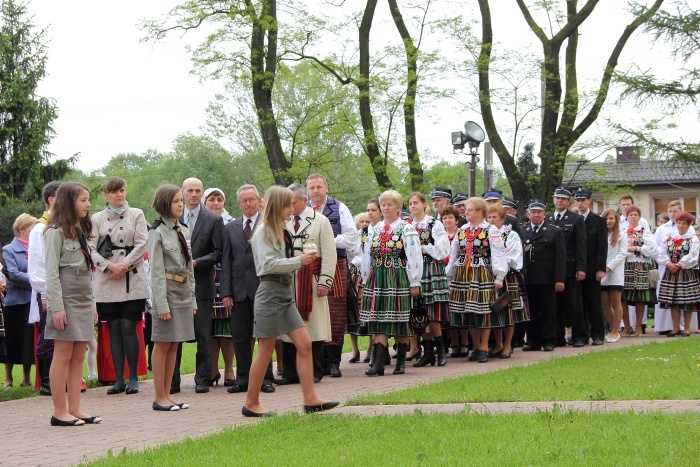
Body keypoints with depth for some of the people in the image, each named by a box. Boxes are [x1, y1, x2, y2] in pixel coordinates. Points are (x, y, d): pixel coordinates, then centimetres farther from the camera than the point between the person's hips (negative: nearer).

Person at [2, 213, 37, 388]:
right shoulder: (9, 250, -1)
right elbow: (13, 275, -13)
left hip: (34, 300, 4)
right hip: (16, 301, -3)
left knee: (31, 340, 7)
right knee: (14, 341, 2)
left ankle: (27, 377, 19)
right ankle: (8, 378, 15)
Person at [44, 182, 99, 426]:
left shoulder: (81, 231, 17)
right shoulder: (56, 232, -7)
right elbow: (51, 272, -12)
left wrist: (92, 304, 15)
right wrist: (57, 307, -18)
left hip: (84, 299, 8)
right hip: (66, 297, -8)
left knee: (79, 356, 6)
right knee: (63, 355, -6)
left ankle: (75, 408, 8)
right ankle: (59, 412, -3)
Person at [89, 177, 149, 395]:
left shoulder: (136, 215, 7)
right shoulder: (97, 219, 9)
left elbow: (141, 244, -1)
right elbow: (92, 249, 2)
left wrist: (124, 266, -11)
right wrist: (110, 266, -12)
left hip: (132, 280, -2)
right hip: (106, 281, 2)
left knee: (128, 328, -6)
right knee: (114, 330, 3)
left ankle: (133, 378, 0)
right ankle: (119, 379, 7)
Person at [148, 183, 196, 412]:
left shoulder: (184, 231, 12)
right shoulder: (157, 232, -9)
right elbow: (156, 271, -12)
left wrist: (192, 298, 12)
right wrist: (162, 304, -17)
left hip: (183, 291, 7)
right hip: (167, 291, -7)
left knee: (174, 345, 9)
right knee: (162, 345, -2)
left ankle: (167, 394, 14)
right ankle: (160, 397, 3)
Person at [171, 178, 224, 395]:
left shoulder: (214, 220, 4)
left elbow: (218, 253, 0)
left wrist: (196, 263, -12)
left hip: (201, 285, -2)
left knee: (203, 336, 1)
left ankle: (203, 379, 8)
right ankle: (172, 380, 8)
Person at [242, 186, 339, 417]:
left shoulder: (282, 232, 15)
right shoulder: (264, 232, -10)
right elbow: (268, 264, -19)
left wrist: (302, 259, 3)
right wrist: (299, 261, -17)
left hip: (285, 292, 8)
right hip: (270, 292, -8)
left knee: (304, 344, 1)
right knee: (266, 350, -2)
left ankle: (310, 398, 1)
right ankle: (251, 403, 7)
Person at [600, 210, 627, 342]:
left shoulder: (621, 235, 3)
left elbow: (623, 253, -5)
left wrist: (609, 267, -13)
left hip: (615, 273, -4)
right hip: (602, 273, 4)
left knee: (616, 303, -3)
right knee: (606, 304, 4)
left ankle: (615, 332, 0)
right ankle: (613, 330, 12)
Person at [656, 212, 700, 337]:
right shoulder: (670, 238, 12)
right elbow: (662, 254, 5)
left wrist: (679, 265, -15)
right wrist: (669, 264, -12)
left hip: (687, 273, -4)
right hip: (671, 273, 4)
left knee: (687, 302, -2)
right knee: (673, 301, 3)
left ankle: (687, 328, 6)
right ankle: (676, 328, 8)